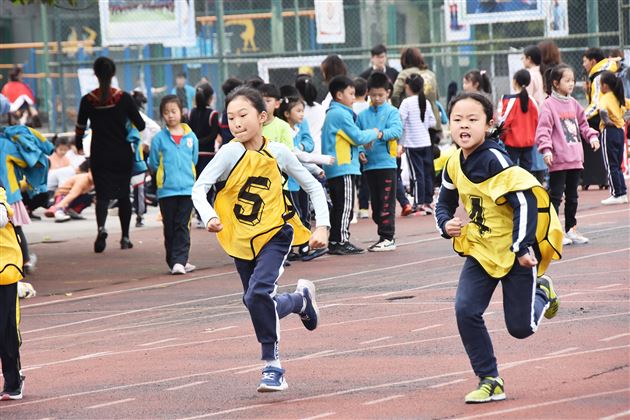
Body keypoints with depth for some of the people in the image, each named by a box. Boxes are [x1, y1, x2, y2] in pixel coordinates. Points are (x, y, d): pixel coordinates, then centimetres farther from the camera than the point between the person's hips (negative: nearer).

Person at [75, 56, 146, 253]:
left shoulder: (88, 100, -7)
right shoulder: (124, 98, -8)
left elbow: (80, 128, 2)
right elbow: (140, 125, -2)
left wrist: (79, 146, 22)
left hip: (99, 156, 0)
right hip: (123, 155, 0)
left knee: (102, 194, 0)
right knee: (124, 194, 14)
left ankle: (101, 227, -29)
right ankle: (125, 237, 17)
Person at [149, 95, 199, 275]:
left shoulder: (191, 137, 4)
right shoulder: (159, 138, -1)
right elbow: (153, 164, 3)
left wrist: (184, 175, 10)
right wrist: (167, 175, 6)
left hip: (187, 188, 0)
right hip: (166, 190, 0)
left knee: (183, 227, -5)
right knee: (170, 228, 7)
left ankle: (179, 261, -8)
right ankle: (174, 261, 15)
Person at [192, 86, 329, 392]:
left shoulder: (278, 153, -8)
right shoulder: (231, 152, -13)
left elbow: (313, 187, 3)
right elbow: (199, 188, -20)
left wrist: (322, 226, -6)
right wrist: (209, 217, -38)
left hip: (274, 235, -2)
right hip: (240, 240, 2)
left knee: (258, 293, -23)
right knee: (258, 303, 11)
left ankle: (272, 366, -12)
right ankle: (300, 299, 42)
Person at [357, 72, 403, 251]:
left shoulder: (391, 112, 0)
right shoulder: (363, 115, 11)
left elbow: (397, 130, -15)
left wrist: (381, 134, -32)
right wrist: (360, 151, -7)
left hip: (386, 163, -5)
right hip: (369, 165, 5)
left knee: (386, 203, -6)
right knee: (375, 203, 9)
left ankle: (387, 238, -3)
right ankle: (384, 235, 17)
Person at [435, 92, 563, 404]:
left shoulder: (495, 159, -23)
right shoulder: (454, 164, -1)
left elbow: (526, 202, -24)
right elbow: (444, 203, 15)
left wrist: (523, 247, -27)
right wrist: (446, 224, -7)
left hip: (516, 251, -6)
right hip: (481, 250, 6)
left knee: (520, 327, 0)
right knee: (465, 310, -12)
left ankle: (541, 293, 34)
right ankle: (489, 381, 0)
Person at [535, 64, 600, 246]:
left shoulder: (574, 104, 12)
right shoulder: (549, 105, -9)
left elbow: (582, 124, 22)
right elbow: (543, 130, -15)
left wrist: (591, 136, 6)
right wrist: (546, 149, -26)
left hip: (575, 159, 7)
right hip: (558, 160, -7)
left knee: (572, 197, 14)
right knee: (555, 196, -4)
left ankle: (570, 229, 24)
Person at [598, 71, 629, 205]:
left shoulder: (605, 98, -13)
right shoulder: (619, 97, 10)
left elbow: (603, 110, -32)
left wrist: (606, 121, -19)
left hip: (609, 131, -7)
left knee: (611, 165, -2)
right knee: (617, 166, 14)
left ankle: (616, 195, -2)